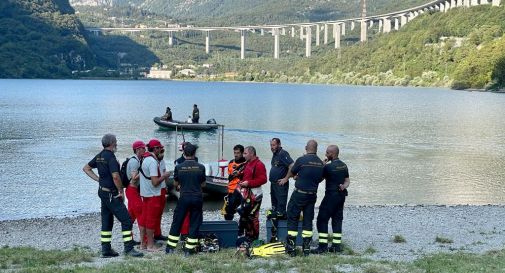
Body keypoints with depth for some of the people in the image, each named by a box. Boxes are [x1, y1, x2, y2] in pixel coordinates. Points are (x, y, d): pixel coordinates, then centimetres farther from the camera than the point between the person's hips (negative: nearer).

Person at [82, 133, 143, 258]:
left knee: (106, 221, 13)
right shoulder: (111, 157, -18)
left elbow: (86, 168, 21)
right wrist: (121, 191, -13)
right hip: (111, 194, -10)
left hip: (102, 191, 10)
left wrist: (99, 179, 13)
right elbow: (115, 176, -27)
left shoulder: (99, 156, 10)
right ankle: (129, 248, -5)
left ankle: (106, 249, 15)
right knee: (126, 220, -6)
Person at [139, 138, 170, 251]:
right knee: (152, 220, -1)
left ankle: (143, 243, 20)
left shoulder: (145, 158, 8)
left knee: (144, 219, 13)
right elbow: (155, 182, -24)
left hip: (145, 193, 9)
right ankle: (150, 245, 5)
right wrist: (164, 176, -9)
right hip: (153, 195, -9)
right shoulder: (153, 161, -21)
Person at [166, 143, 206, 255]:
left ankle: (170, 247, 14)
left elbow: (175, 184, 7)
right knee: (195, 224, 9)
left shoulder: (178, 167, -5)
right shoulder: (201, 167, -5)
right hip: (197, 198, 0)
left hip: (184, 198, 0)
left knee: (177, 222, 11)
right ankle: (189, 249, 8)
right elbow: (203, 184, 7)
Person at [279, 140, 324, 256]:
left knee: (292, 219, 5)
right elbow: (320, 178, 12)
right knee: (308, 221, 11)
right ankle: (306, 248, 12)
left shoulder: (301, 160, -12)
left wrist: (285, 179, 27)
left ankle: (291, 248, 3)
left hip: (299, 194, -4)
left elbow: (292, 172, 5)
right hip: (312, 195, 4)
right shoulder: (321, 163, 2)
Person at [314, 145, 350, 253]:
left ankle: (323, 245, -6)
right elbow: (347, 181, 12)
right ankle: (337, 245, 11)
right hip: (341, 195, 8)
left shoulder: (328, 167, -16)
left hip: (331, 195, -8)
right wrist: (343, 186, -6)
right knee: (337, 219, 12)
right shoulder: (344, 166, 9)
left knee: (322, 219, -2)